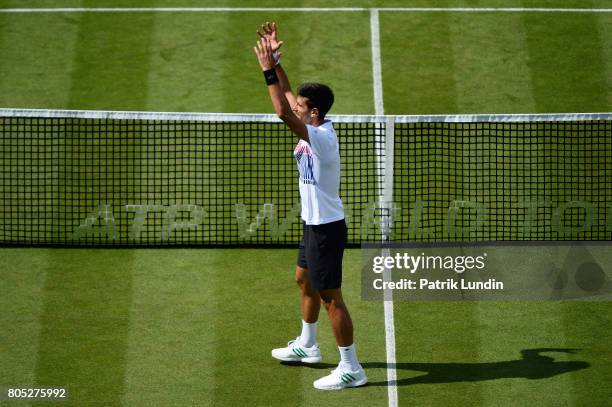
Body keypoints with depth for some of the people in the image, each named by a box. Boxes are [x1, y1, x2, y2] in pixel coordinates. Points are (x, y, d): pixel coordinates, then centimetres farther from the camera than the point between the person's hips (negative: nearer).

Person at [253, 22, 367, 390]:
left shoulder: (320, 137, -27)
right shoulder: (316, 126, 1)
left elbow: (283, 112, -37)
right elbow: (288, 97, 13)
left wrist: (268, 69, -34)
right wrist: (275, 59, 5)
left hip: (326, 228, -10)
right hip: (315, 223, 10)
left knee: (330, 297, -4)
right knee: (304, 280, 26)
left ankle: (351, 369, 2)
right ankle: (307, 346, 44)